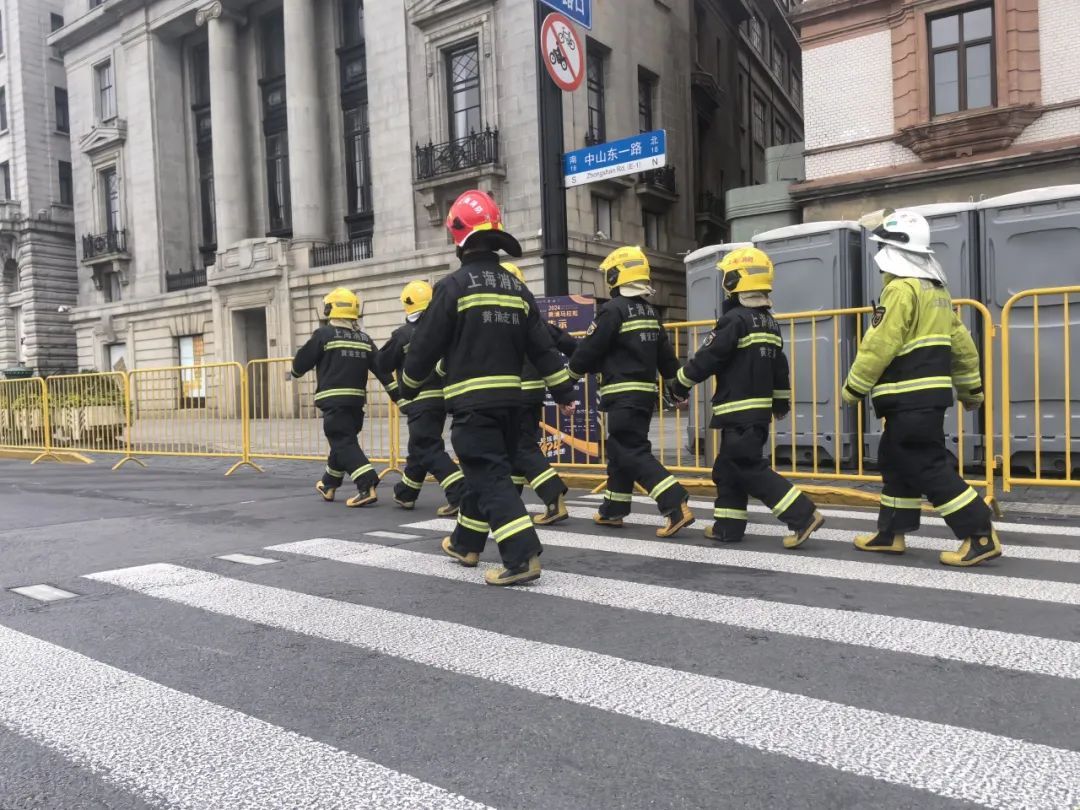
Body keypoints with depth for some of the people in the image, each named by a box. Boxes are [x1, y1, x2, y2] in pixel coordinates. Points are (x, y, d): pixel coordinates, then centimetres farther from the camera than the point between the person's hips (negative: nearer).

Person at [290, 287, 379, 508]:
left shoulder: (324, 334, -6)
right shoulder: (364, 339, 10)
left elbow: (303, 360, 2)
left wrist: (293, 374, 22)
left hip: (334, 400, -6)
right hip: (356, 399, 6)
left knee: (344, 444, -7)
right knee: (342, 441, 19)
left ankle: (367, 487, -21)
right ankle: (328, 485, 34)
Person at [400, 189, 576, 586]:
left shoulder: (454, 285, -9)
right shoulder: (516, 289, 10)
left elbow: (426, 344, -6)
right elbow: (542, 347, 9)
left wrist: (407, 386, 9)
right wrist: (564, 391, 14)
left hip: (471, 400, -7)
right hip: (509, 398, 7)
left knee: (490, 478, -7)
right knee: (485, 472, 18)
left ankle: (522, 556, -16)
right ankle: (465, 545, 33)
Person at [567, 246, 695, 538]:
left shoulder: (613, 310, -13)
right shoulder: (650, 312, 12)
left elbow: (589, 350, -10)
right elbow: (666, 355, 16)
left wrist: (573, 370, 9)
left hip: (622, 394, -9)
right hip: (646, 391, 9)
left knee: (634, 453, -9)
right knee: (619, 450, 17)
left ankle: (677, 508, -19)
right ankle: (613, 511, 25)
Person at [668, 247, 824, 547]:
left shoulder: (735, 319, -15)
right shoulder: (769, 322, 12)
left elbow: (706, 358, -14)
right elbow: (779, 366, 19)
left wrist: (680, 384, -1)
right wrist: (782, 401, 30)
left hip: (739, 411, -9)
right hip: (759, 408, 9)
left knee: (751, 469, -6)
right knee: (728, 467, 14)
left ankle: (804, 516, -8)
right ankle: (727, 526, 19)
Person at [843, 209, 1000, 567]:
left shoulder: (902, 289, -15)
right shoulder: (935, 288, 16)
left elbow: (879, 345, -19)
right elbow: (961, 342, 19)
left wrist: (853, 388, -10)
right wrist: (970, 388, 25)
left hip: (911, 397, -10)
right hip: (927, 393, 10)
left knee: (928, 468, -6)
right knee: (896, 462, 16)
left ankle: (982, 536, -3)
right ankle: (891, 534, 23)